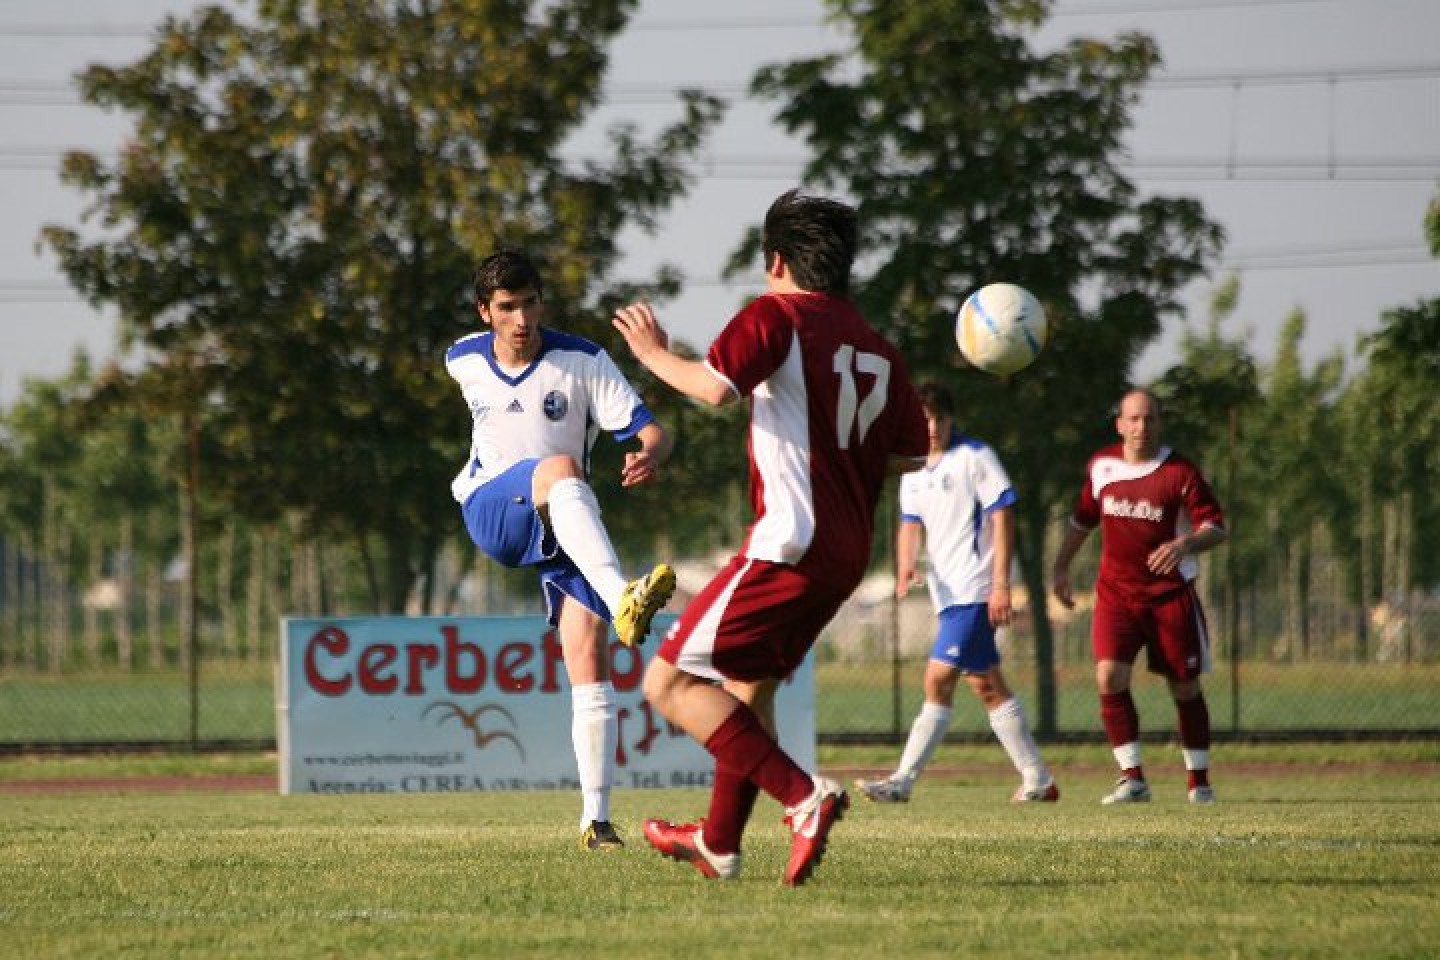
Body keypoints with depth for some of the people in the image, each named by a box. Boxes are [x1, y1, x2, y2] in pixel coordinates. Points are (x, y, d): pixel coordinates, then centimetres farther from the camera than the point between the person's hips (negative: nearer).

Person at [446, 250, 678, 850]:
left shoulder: (582, 361, -7)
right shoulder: (464, 363, 5)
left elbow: (650, 431, -13)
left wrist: (650, 455, -37)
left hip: (566, 528, 0)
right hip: (490, 513, 0)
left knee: (590, 661, -13)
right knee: (562, 468, -35)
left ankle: (595, 820, -8)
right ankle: (623, 599, -60)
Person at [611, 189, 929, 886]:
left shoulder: (776, 315, -7)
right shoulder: (876, 348, 14)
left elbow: (715, 386, -24)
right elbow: (913, 453, 20)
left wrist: (655, 355, -6)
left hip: (788, 547, -9)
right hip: (847, 553, 9)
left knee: (669, 684, -8)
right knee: (749, 681, 27)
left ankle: (803, 797, -21)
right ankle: (719, 843, 37)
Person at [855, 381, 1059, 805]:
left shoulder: (974, 456, -7)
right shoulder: (913, 472, 15)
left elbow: (1003, 516, -10)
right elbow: (911, 523, 19)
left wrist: (1001, 584, -15)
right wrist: (905, 567, -4)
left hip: (975, 591, -8)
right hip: (949, 593, 8)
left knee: (938, 680, -12)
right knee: (986, 687, 10)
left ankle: (903, 781, -13)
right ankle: (1038, 780, 15)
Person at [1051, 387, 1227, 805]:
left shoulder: (1180, 473, -10)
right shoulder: (1102, 465, 3)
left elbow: (1216, 526, -10)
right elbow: (1083, 518, 19)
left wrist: (1185, 544, -29)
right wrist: (1061, 567, 18)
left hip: (1170, 592, -2)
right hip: (1115, 590, 2)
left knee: (1185, 688, 5)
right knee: (1109, 675, -17)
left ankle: (1199, 781, 21)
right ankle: (1132, 779, -12)